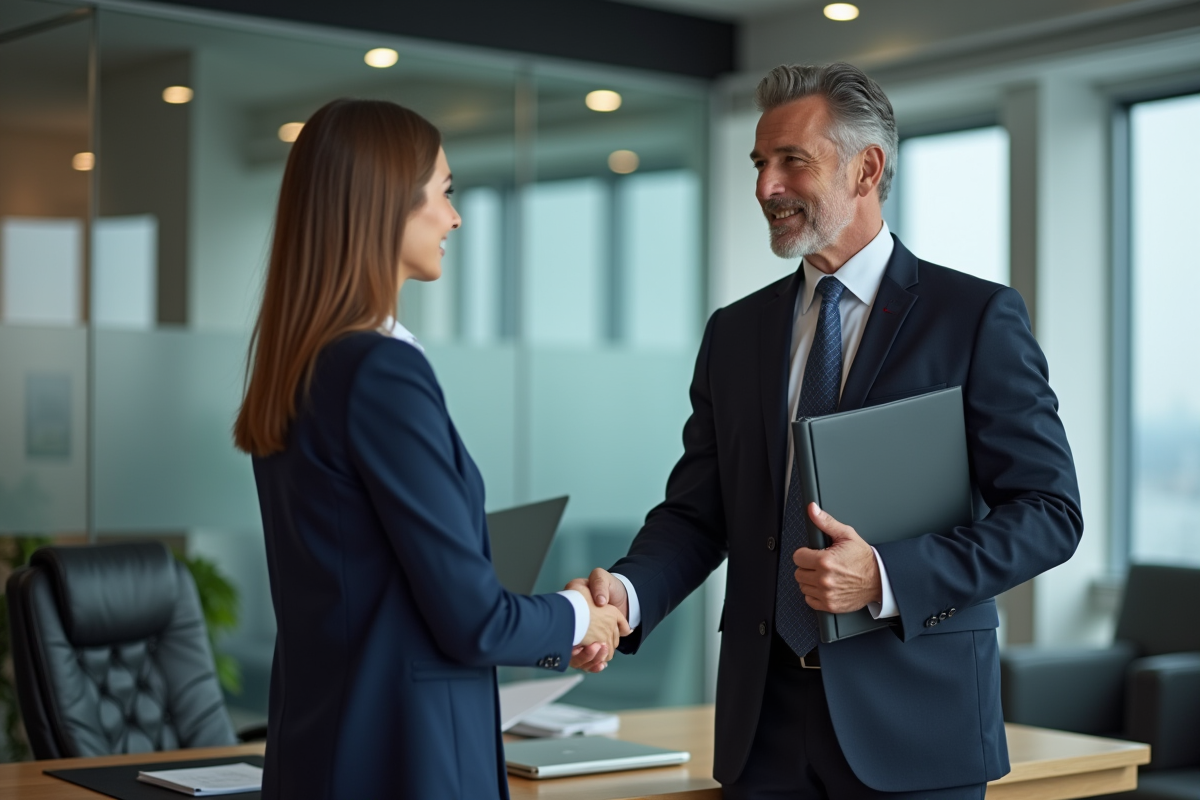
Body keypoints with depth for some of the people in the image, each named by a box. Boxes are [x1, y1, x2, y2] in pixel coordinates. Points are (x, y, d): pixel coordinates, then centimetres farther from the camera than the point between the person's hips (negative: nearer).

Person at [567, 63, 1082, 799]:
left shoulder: (978, 317, -4)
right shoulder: (735, 332, 10)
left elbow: (1050, 510, -7)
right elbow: (698, 512, 9)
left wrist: (887, 577, -19)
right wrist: (627, 591, -11)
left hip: (913, 720, -3)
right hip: (767, 720, 4)